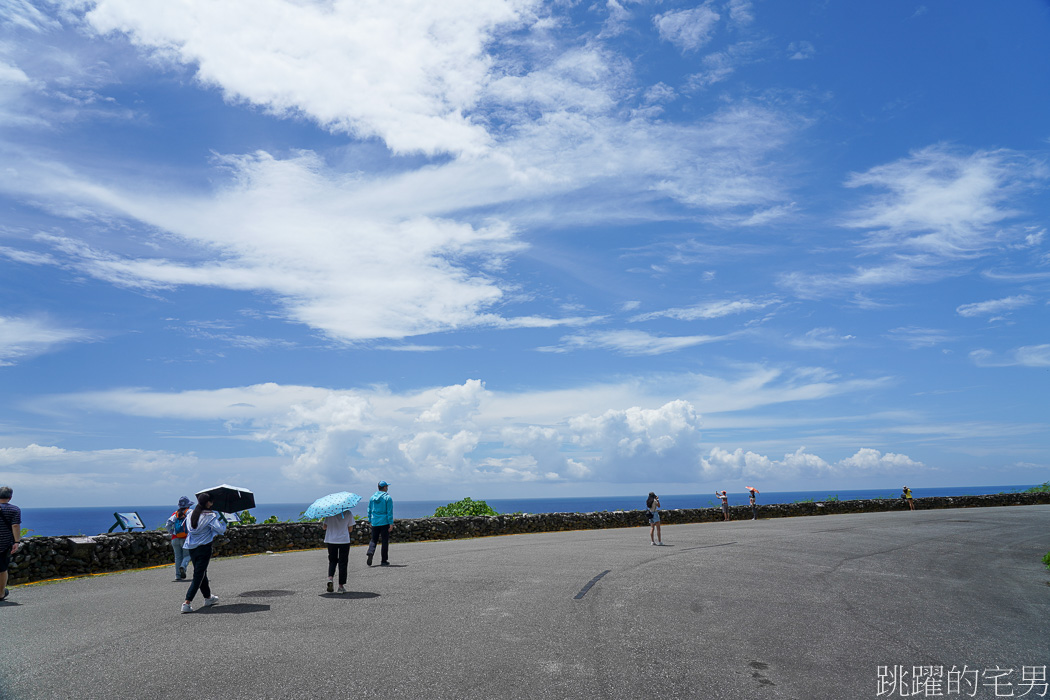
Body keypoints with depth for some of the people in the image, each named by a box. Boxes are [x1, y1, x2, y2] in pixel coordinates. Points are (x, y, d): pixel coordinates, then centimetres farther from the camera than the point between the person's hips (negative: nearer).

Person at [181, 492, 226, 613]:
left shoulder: (191, 514, 6)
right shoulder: (210, 516, -13)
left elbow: (187, 529, 18)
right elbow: (220, 530, -17)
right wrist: (223, 522, 2)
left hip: (191, 547, 7)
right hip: (204, 547, -7)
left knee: (201, 573, 19)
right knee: (199, 575, -2)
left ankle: (208, 598, 33)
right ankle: (187, 603, -10)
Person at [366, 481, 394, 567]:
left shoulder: (372, 497, 7)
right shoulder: (387, 497, -8)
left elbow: (369, 510, 10)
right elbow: (390, 512, -11)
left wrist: (370, 521, 18)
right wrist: (391, 523, -8)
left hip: (375, 523, 4)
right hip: (384, 522, -4)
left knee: (374, 540, 14)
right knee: (385, 541, 5)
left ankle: (370, 553, -14)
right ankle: (383, 561, 8)